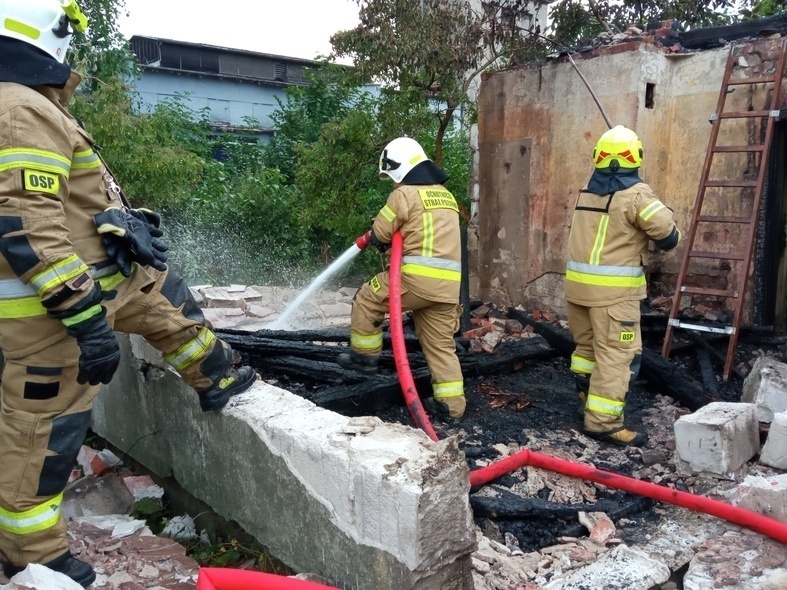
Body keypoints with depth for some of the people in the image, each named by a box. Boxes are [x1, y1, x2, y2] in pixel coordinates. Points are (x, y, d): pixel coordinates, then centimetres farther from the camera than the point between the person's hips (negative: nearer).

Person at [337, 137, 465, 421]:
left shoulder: (405, 193, -4)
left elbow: (380, 233, 1)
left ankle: (364, 356, 22)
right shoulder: (445, 195, 20)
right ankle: (451, 403, 13)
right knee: (441, 342, 13)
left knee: (367, 299, 14)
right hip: (447, 283, 7)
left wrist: (378, 238, 23)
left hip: (418, 277, -7)